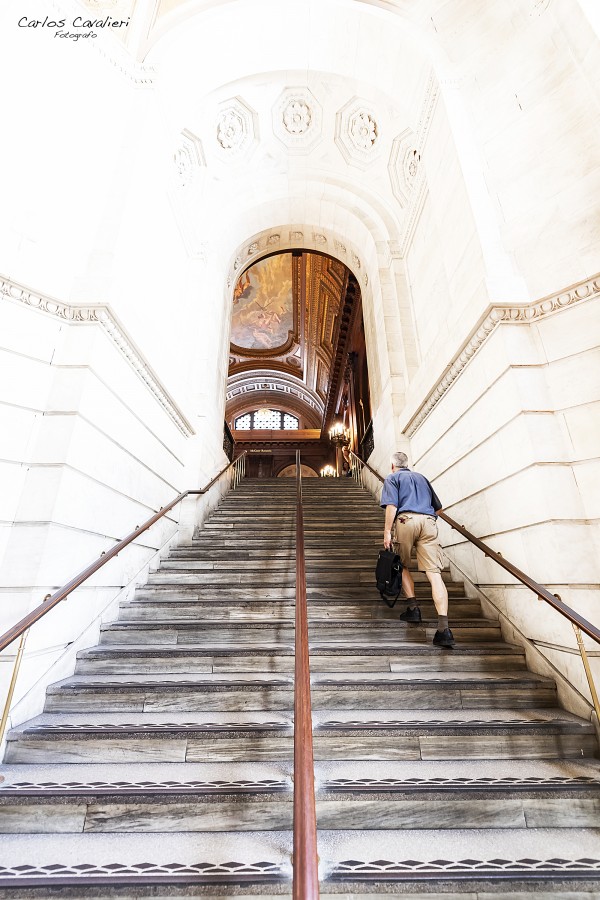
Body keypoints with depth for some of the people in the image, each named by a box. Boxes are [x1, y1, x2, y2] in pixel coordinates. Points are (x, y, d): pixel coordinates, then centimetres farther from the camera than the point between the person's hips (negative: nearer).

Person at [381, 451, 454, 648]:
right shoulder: (422, 478, 29)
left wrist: (387, 532, -5)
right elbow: (438, 507, 27)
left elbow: (392, 505, -3)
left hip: (406, 521, -3)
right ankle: (444, 628, -14)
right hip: (428, 522, 3)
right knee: (434, 573, -5)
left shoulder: (392, 478, 14)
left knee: (402, 566, 20)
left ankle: (413, 608, 13)